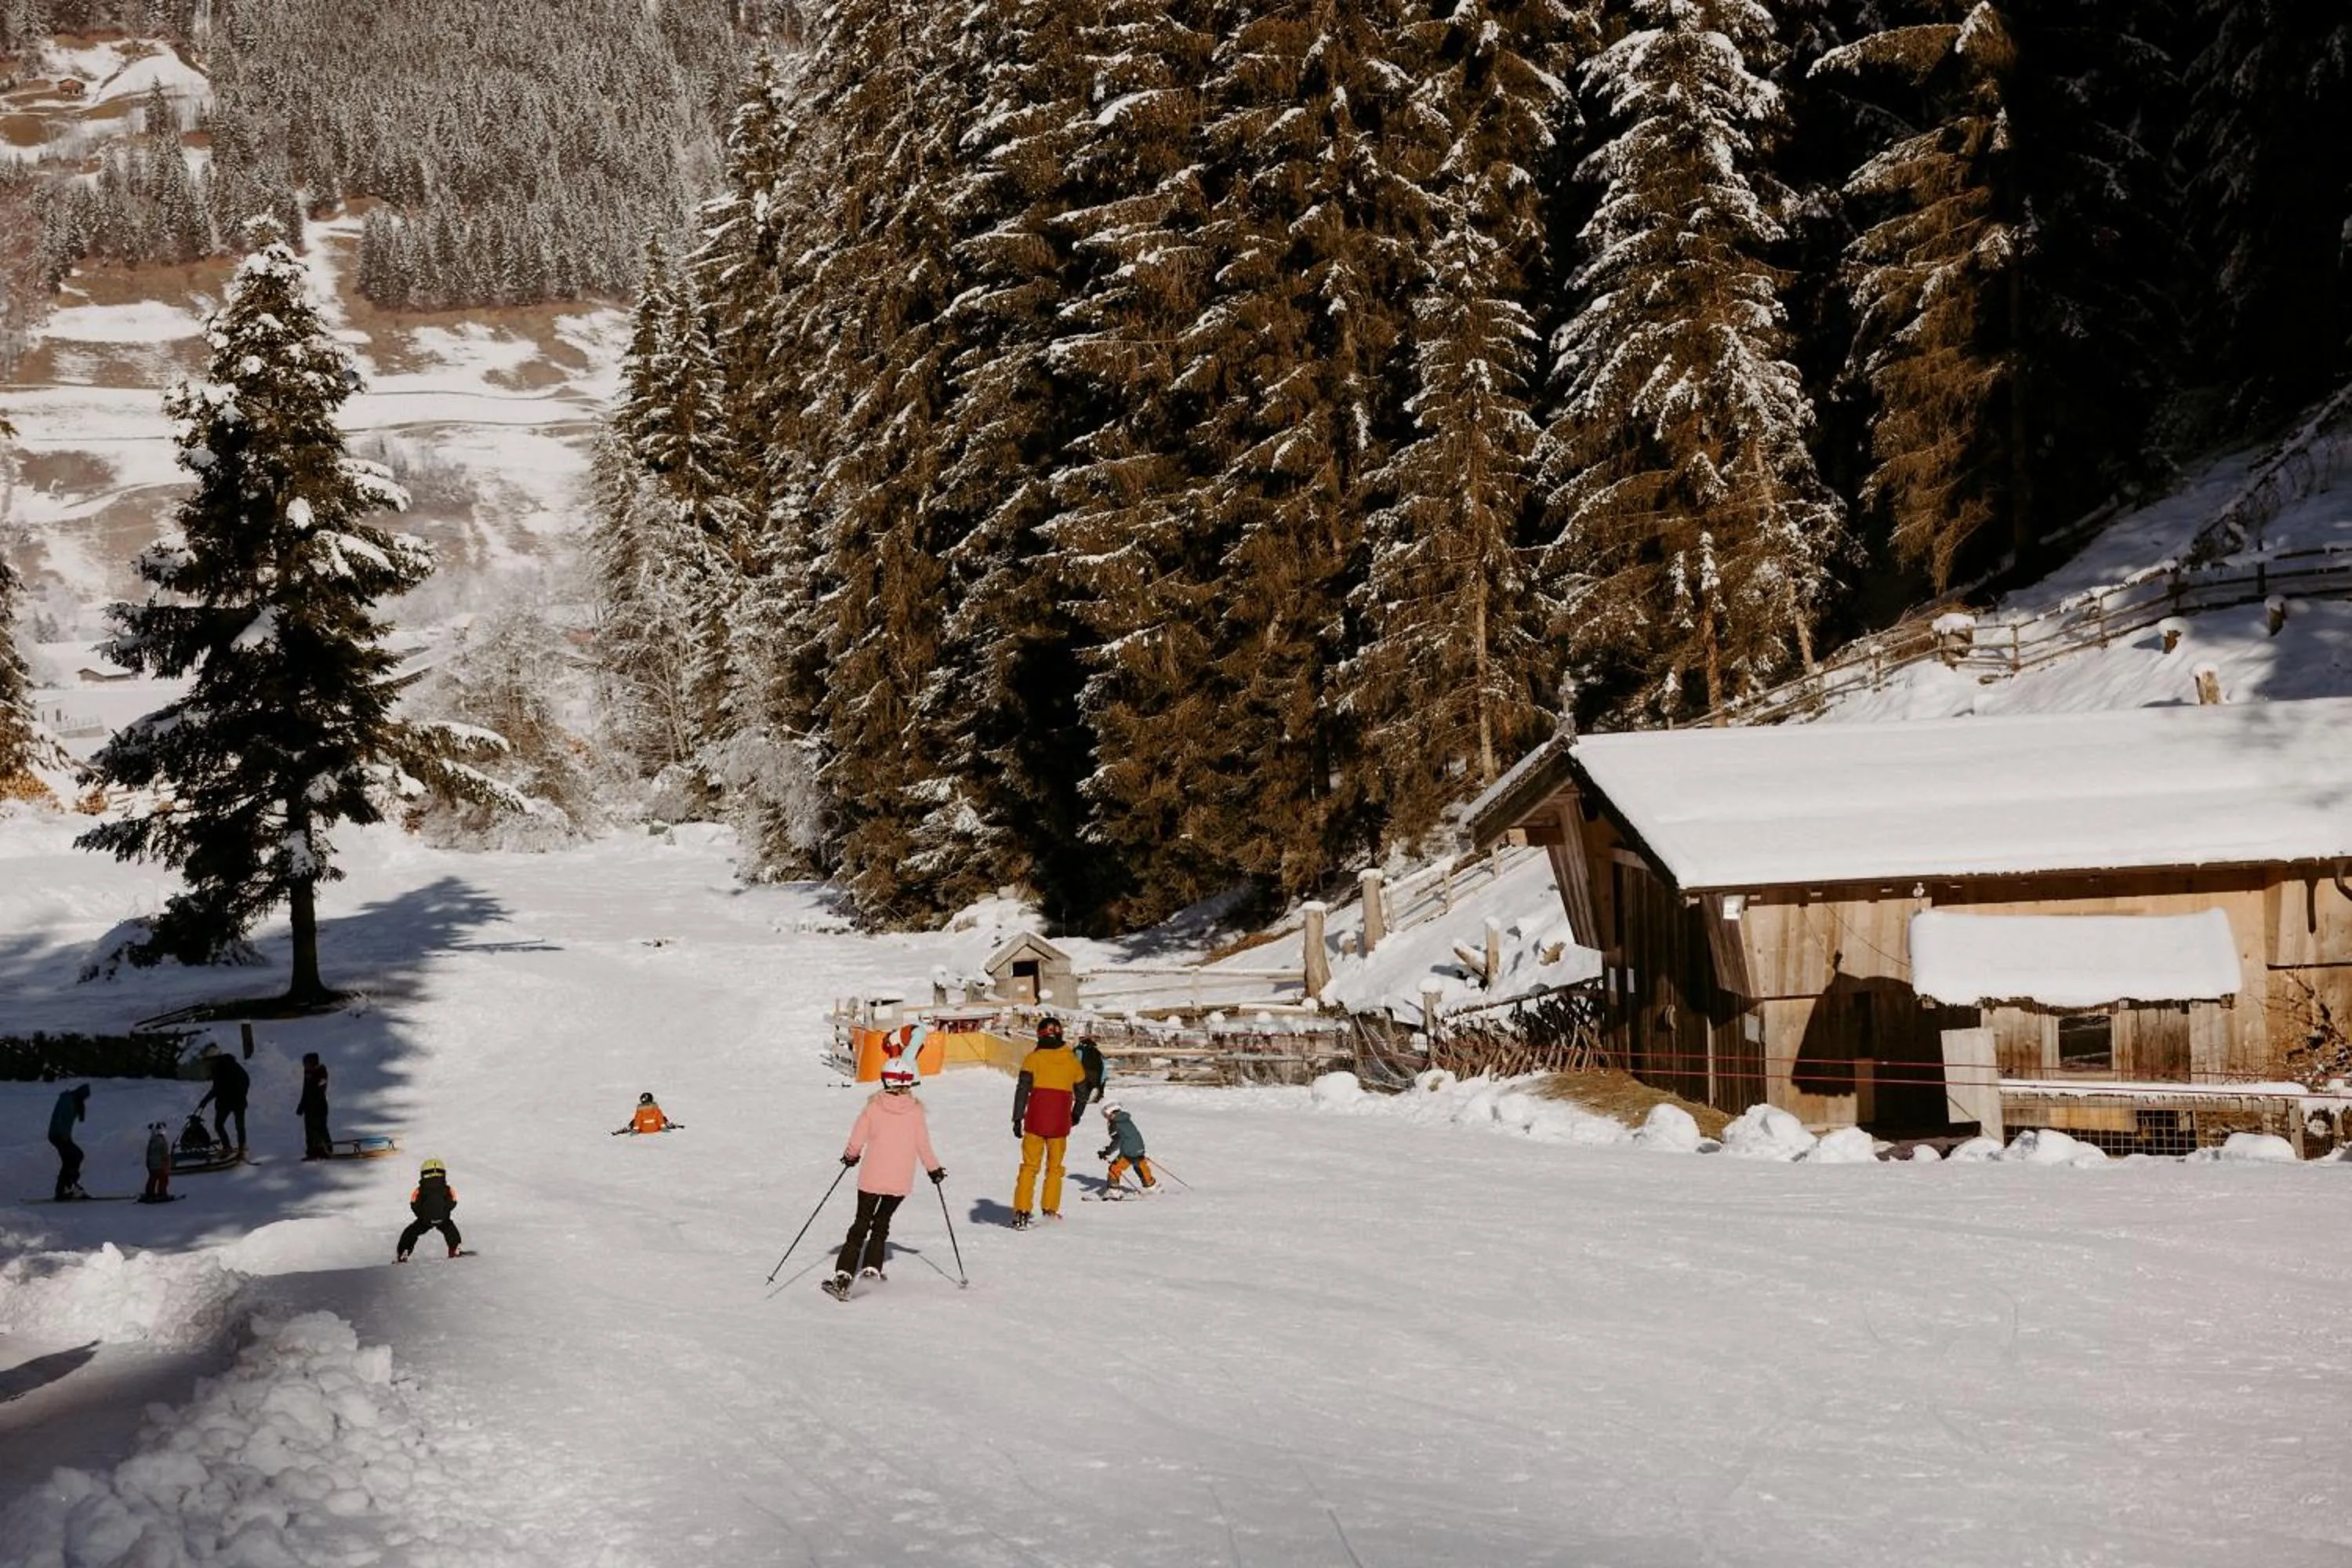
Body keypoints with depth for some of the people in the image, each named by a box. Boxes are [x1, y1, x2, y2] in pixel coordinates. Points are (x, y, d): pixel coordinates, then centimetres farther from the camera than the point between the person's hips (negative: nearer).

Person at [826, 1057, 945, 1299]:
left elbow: (856, 1141, -2)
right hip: (901, 1181, 1)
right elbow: (923, 1146, -1)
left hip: (871, 1178, -1)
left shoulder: (873, 1107, -5)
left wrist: (850, 1156, 20)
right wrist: (934, 1169, 15)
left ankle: (842, 1277, -4)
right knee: (882, 1223, 20)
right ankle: (871, 1269, 13)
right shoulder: (915, 1110, -5)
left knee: (861, 1224, 6)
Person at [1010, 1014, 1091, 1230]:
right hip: (1060, 1123, 2)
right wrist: (1076, 1116, 31)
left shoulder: (1033, 1058, -4)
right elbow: (1082, 1093, 15)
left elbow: (1022, 1090, -9)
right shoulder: (1072, 1061, 6)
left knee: (1030, 1166, 4)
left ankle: (1021, 1213, -3)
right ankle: (1051, 1210, 12)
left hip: (1035, 1121, -2)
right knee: (1054, 1167, 15)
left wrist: (1017, 1119, -5)